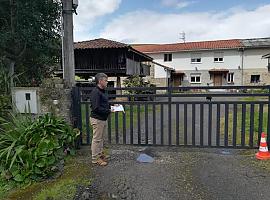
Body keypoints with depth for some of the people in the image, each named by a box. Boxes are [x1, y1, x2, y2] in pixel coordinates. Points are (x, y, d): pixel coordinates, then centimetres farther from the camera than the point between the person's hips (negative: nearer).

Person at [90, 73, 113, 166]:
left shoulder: (102, 91, 14)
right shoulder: (95, 92, -19)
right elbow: (96, 108, -25)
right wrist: (109, 111, -20)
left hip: (102, 119, 10)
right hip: (97, 119, -10)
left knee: (101, 138, 20)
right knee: (97, 139, 0)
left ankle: (100, 153, 34)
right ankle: (95, 158, 11)